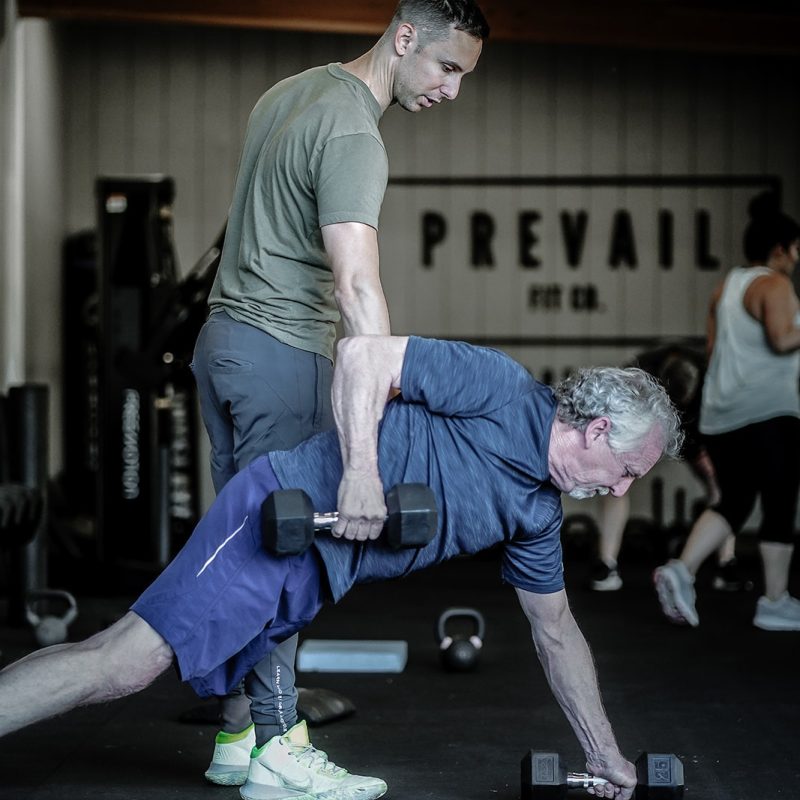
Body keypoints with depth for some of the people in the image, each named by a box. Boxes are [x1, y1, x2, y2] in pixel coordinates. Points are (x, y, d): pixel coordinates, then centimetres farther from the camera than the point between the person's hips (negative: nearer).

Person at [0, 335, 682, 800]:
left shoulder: (537, 515, 17)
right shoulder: (504, 391, -8)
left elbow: (555, 631, 26)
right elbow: (364, 353, -11)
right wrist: (360, 470, -23)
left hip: (315, 575, 8)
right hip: (286, 509, -8)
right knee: (127, 661, -17)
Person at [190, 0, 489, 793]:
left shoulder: (293, 91, 13)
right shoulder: (352, 133, -19)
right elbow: (356, 287, -31)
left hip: (222, 338, 10)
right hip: (283, 355, -10)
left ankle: (235, 733, 19)